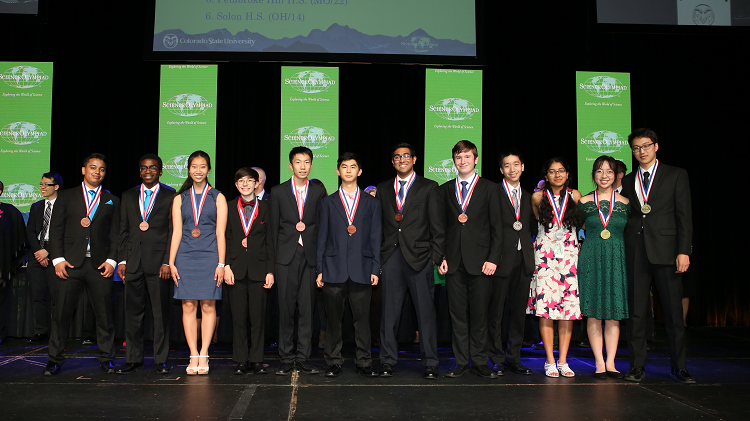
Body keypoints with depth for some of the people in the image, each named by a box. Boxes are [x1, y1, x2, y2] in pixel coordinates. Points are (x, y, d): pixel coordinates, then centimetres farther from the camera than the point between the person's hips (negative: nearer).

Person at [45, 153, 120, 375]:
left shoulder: (112, 201, 13)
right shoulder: (66, 196, 11)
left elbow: (115, 234, 9)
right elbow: (55, 230, 5)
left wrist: (111, 261, -4)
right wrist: (58, 259, -5)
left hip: (99, 265, 1)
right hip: (69, 263, 0)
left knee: (104, 314, 2)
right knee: (61, 313, 1)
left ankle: (106, 358, 12)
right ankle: (54, 359, 13)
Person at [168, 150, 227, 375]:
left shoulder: (217, 198, 7)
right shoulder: (180, 199, 12)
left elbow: (220, 233, 2)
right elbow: (176, 232, 8)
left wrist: (221, 263, -4)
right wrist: (171, 262, 0)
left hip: (209, 256, -1)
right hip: (185, 257, 2)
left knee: (208, 306, -3)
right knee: (188, 306, 0)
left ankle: (203, 354, 3)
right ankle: (193, 356, 5)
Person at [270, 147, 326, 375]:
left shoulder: (319, 191, 8)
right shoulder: (278, 192, 7)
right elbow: (274, 227, 6)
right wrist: (274, 257, 3)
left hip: (310, 256, 1)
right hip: (286, 256, -1)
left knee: (307, 308, 1)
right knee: (286, 308, 0)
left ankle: (303, 358, 9)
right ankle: (286, 358, 9)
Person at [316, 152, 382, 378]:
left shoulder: (372, 203, 10)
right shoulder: (328, 203, 10)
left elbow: (375, 238, 8)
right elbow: (322, 238, 8)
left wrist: (375, 269, 1)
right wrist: (320, 270, 2)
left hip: (361, 270, 0)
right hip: (334, 270, 0)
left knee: (362, 318, 2)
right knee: (333, 319, 4)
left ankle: (364, 362, 12)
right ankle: (334, 362, 14)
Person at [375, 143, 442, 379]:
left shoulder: (428, 187, 7)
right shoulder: (383, 189, 15)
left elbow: (436, 225, 3)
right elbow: (378, 224, 13)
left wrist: (436, 257, -4)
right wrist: (376, 257, 5)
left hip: (419, 257, -2)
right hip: (391, 257, 2)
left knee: (426, 311, 0)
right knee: (389, 311, 4)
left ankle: (430, 363, 9)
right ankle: (388, 361, 14)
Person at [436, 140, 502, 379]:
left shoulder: (490, 189, 5)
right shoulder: (445, 190, 12)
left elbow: (496, 228, 2)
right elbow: (441, 227, 11)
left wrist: (493, 259, -7)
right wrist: (441, 257, 2)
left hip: (480, 261, -2)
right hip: (454, 261, 2)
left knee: (479, 314, 2)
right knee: (458, 314, 5)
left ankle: (480, 362, 13)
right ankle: (461, 362, 14)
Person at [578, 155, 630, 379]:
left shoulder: (625, 203, 4)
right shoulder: (584, 202, 3)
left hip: (617, 260, 1)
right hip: (591, 259, -1)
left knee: (614, 314, 3)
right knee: (593, 314, 0)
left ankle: (610, 363, 10)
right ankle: (599, 363, 7)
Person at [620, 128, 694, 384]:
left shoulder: (676, 175, 6)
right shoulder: (627, 181, 15)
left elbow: (684, 216, 0)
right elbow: (626, 217, 13)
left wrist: (683, 251, -9)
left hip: (665, 251, -2)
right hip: (636, 253, 3)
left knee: (673, 311, 2)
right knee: (636, 311, 3)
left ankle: (678, 366, 14)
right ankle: (637, 366, 10)